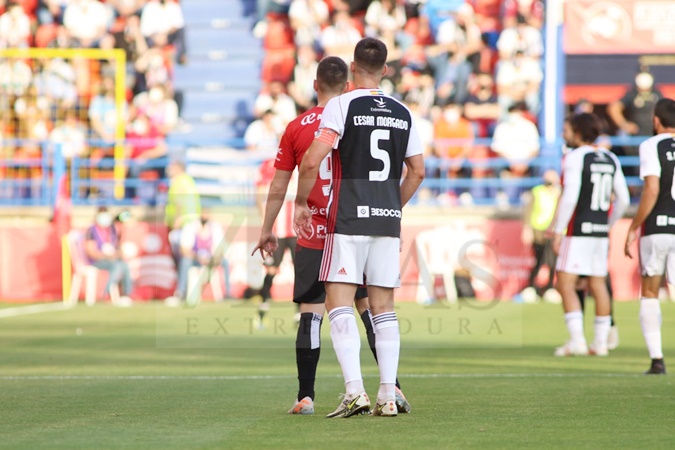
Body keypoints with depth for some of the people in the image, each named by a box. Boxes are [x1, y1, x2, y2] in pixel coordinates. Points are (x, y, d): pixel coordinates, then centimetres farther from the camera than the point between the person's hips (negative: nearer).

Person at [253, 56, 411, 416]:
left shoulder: (297, 127, 1)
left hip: (312, 236, -1)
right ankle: (392, 388, -1)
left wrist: (267, 230, 15)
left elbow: (278, 188, 5)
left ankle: (306, 397, -1)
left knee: (310, 315, 0)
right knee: (370, 308, 5)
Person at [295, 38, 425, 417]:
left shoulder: (342, 105, -6)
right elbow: (418, 172, 14)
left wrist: (302, 203, 0)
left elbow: (312, 162, -15)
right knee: (383, 308, 9)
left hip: (348, 219, -5)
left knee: (339, 304, -4)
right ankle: (388, 396, 6)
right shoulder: (402, 112, 9)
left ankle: (355, 390, -17)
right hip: (387, 222, 5)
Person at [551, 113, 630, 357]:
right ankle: (601, 341, 13)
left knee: (565, 284, -5)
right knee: (598, 285, 12)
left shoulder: (575, 158, -10)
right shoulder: (610, 159, 11)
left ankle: (577, 339, -15)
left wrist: (558, 231, -14)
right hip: (601, 231, 7)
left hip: (578, 231, -7)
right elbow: (622, 200, 12)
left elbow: (570, 197, -18)